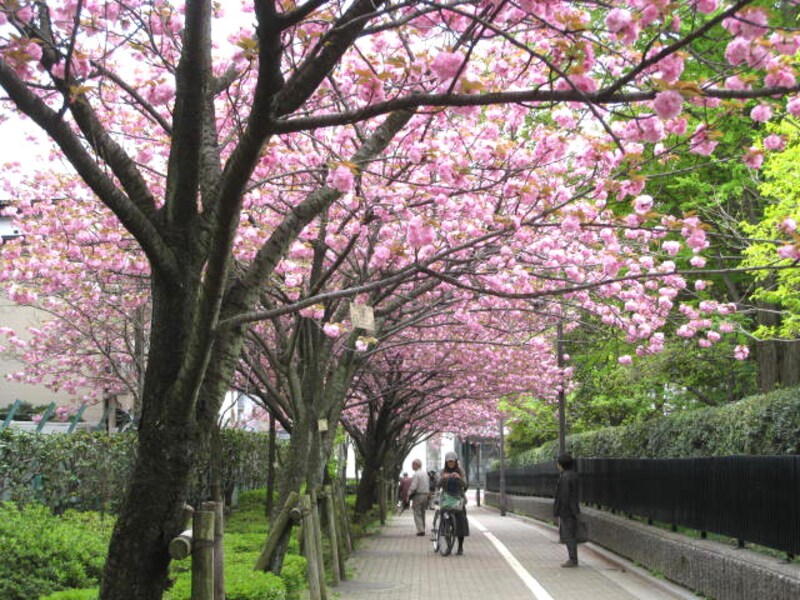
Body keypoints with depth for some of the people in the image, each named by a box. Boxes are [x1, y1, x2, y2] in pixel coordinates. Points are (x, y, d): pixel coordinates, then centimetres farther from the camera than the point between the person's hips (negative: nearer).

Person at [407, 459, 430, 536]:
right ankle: (422, 529, 16)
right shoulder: (425, 473, 13)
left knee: (417, 514, -5)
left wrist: (408, 494, -7)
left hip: (418, 495, -8)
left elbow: (413, 487, -18)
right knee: (422, 514, 14)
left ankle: (420, 530, -12)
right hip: (425, 494, 8)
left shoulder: (416, 474, -14)